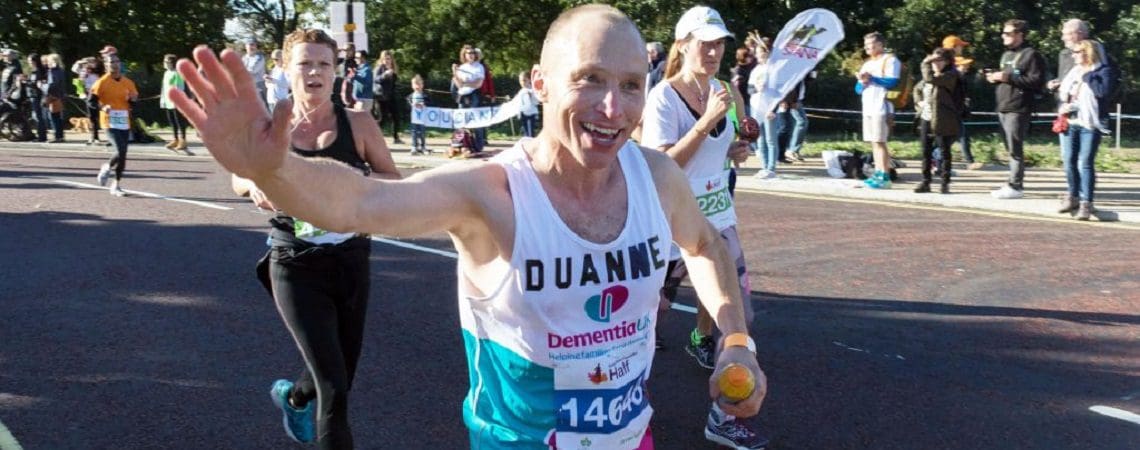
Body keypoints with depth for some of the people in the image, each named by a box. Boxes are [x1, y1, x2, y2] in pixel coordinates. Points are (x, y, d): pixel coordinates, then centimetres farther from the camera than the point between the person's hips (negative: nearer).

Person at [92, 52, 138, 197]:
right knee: (121, 151, -19)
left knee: (122, 154, 6)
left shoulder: (128, 82, 7)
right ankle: (106, 168, 12)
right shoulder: (102, 82, -6)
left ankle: (116, 186, 19)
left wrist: (133, 99, -7)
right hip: (110, 123, -5)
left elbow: (134, 101, 16)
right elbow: (92, 100, -6)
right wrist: (102, 107, -23)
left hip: (124, 123, 5)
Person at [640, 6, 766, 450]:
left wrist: (734, 151, -1)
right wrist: (709, 119, -29)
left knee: (737, 308, 4)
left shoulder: (720, 89, 4)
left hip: (717, 214, 7)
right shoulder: (663, 97, -17)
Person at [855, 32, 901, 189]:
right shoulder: (867, 64, 24)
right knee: (874, 142, 8)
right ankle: (877, 174, 11)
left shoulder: (890, 60, -1)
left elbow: (892, 82, -14)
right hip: (868, 108, 8)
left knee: (880, 141, -11)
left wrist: (872, 78, -9)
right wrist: (863, 82, -2)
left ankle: (885, 177, -11)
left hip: (882, 108, -8)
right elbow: (858, 89, 20)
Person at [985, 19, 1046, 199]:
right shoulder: (1006, 54, 21)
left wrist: (1009, 77, -18)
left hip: (1018, 110, -9)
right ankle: (1015, 184, 15)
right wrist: (995, 78, 10)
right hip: (1003, 108, 9)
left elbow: (1037, 81, -16)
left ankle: (1015, 186, -7)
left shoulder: (1031, 55, -7)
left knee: (1015, 149, -9)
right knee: (1011, 149, 10)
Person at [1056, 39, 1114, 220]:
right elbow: (1061, 92, 20)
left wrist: (1086, 76, -15)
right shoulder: (1073, 71, 16)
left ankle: (1086, 202, -8)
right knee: (1069, 162, 8)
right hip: (1068, 124, 6)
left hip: (1089, 126, -6)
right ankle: (1073, 197, 22)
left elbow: (1103, 90, -22)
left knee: (1085, 163, -10)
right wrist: (1061, 107, 0)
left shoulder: (1103, 71, -4)